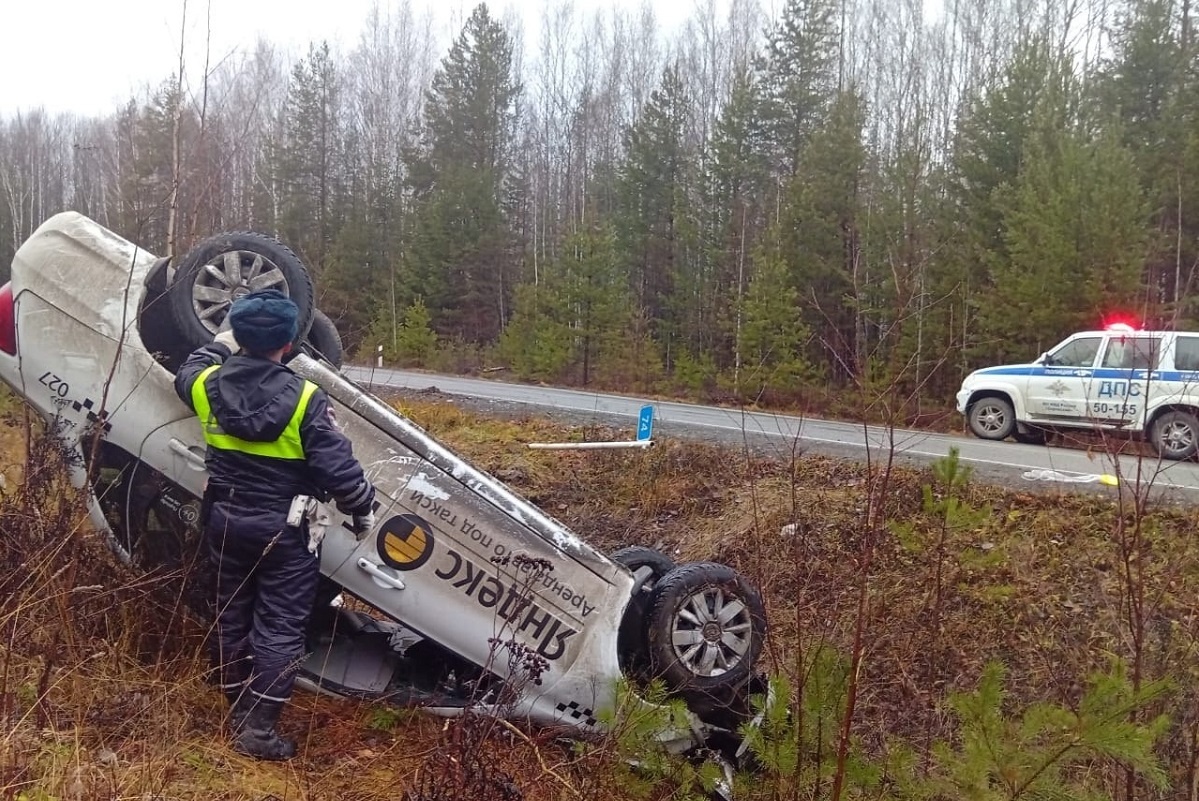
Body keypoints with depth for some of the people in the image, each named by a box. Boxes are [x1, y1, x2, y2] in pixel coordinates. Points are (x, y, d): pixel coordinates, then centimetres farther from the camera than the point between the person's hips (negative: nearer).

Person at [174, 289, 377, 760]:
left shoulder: (210, 385, -5)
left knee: (233, 615, 19)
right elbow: (338, 467, -20)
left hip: (226, 522, 5)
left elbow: (186, 376, 22)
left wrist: (221, 345, 37)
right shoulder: (304, 400, -20)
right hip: (283, 530, -5)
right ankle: (259, 728, 5)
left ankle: (238, 712, 32)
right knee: (279, 627, 3)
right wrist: (363, 509, -3)